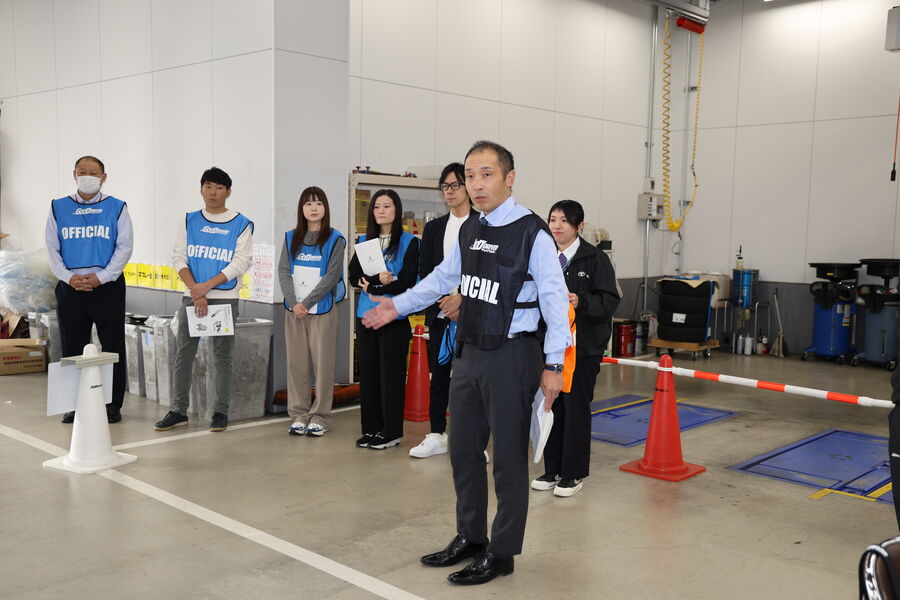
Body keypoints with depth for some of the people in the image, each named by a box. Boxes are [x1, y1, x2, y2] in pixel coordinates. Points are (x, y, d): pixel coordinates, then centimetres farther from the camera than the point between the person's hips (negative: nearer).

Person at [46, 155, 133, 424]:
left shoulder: (116, 208, 4)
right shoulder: (58, 208, 9)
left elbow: (125, 247, -2)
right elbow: (52, 249, 6)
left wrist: (101, 277, -12)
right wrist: (69, 277, -9)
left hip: (107, 287, -2)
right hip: (70, 288, 2)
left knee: (113, 348, 2)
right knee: (73, 349, 7)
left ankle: (113, 404, 11)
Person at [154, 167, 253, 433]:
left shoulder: (241, 224, 0)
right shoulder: (190, 220, 9)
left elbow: (241, 261, -8)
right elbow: (179, 256, 3)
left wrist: (207, 286, -15)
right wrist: (195, 292, -10)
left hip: (225, 298, -3)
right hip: (191, 297, 3)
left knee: (223, 355, 2)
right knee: (183, 354, 4)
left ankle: (221, 412, 10)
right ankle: (178, 411, 12)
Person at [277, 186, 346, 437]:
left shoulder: (334, 240, 0)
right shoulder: (291, 238, 12)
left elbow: (332, 276, -8)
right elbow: (283, 271, 4)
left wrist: (306, 302, -13)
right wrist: (293, 303, -11)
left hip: (322, 310, -3)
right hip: (294, 311, 3)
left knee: (322, 363, -2)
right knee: (296, 363, 5)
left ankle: (320, 417, 7)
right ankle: (299, 415, 14)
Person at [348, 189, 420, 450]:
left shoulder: (409, 242, 0)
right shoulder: (364, 240, 14)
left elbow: (407, 280, -10)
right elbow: (353, 275, 3)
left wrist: (372, 287, -9)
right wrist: (378, 279, -14)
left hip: (394, 318, -5)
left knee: (391, 374, -2)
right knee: (368, 373, 8)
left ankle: (391, 432, 6)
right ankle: (371, 429, 18)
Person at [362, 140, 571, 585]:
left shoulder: (532, 233, -14)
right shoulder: (469, 231, 8)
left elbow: (555, 300, -15)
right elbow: (444, 277, 22)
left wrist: (553, 365, -16)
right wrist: (398, 305, 21)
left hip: (511, 356, -8)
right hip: (469, 352, 8)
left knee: (508, 457, 4)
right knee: (464, 450, 17)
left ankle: (501, 553, 20)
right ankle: (469, 538, 35)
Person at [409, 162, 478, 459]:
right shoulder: (433, 228, 14)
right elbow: (425, 272, 8)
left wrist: (461, 298, -14)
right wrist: (444, 303, -7)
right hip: (439, 312, 4)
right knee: (439, 373, 9)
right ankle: (437, 436, 19)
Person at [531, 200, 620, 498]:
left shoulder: (595, 258, -7)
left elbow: (610, 301, -11)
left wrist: (580, 301, -26)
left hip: (583, 346, -5)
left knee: (576, 407, 2)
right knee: (550, 405, 9)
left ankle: (574, 473, 15)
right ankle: (552, 469, 23)